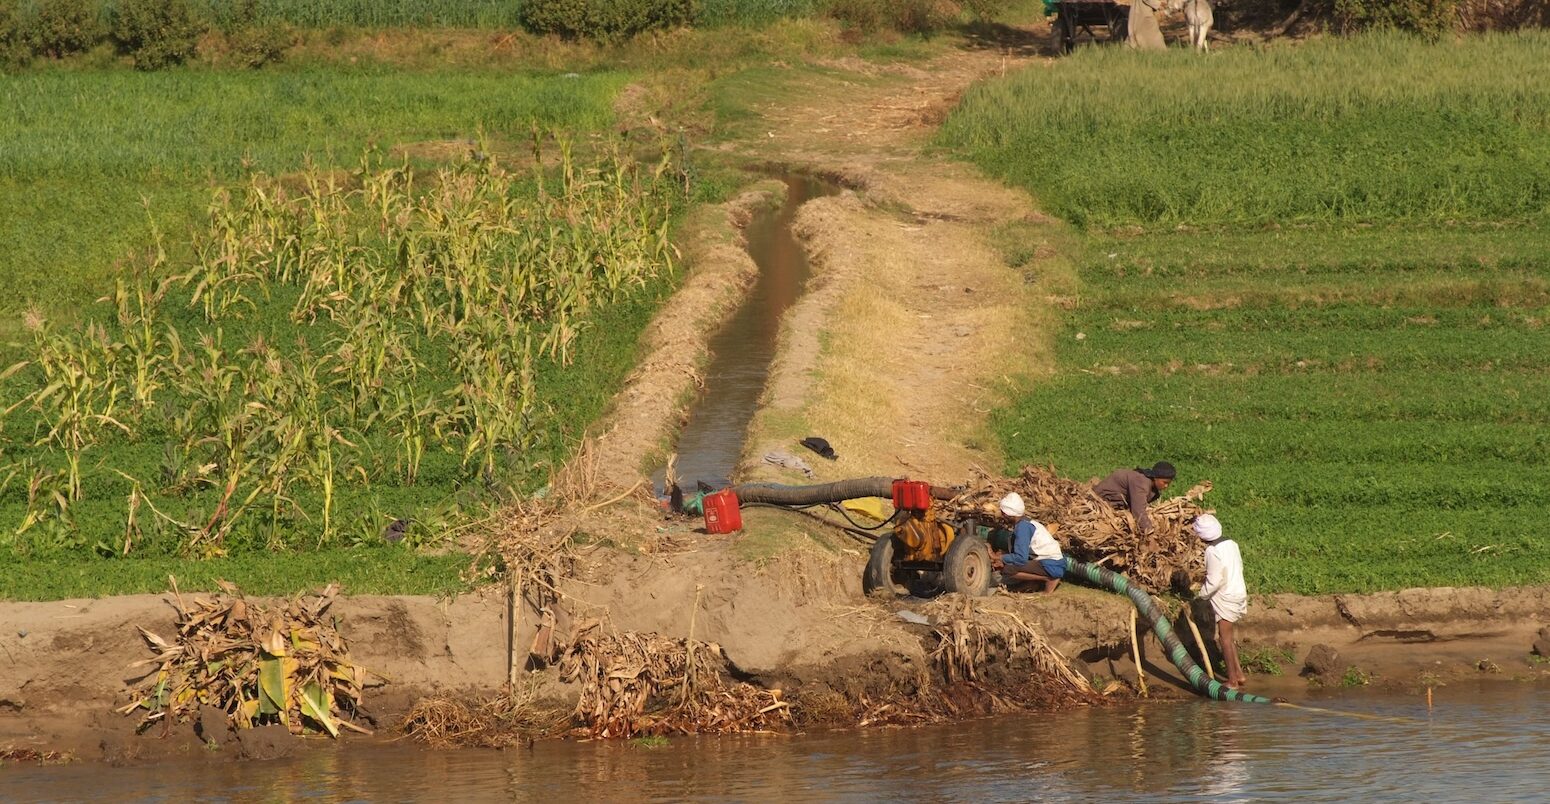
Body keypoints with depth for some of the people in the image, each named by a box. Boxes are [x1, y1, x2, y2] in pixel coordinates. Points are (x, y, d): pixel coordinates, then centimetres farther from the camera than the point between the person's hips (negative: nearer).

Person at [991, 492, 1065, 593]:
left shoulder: (1023, 526, -17)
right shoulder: (1025, 522, 12)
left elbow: (1021, 558, -23)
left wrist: (999, 558, -12)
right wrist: (1003, 560, 1)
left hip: (1051, 566, -10)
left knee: (1006, 570, -20)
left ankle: (1049, 580, -11)